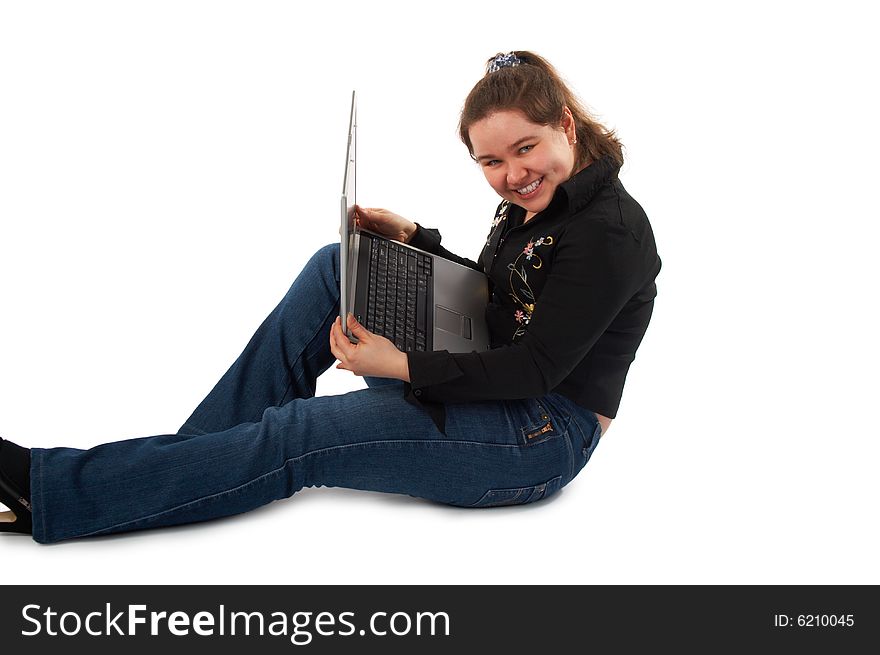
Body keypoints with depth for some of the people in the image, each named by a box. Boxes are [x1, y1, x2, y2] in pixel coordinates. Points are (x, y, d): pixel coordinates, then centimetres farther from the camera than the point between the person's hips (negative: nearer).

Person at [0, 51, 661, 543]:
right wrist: (411, 237, 3)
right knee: (336, 265, -3)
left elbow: (539, 367, -22)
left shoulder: (611, 229, -18)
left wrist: (401, 366, -27)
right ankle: (192, 449, -5)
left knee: (298, 434, -20)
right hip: (486, 394, 8)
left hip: (543, 437, -8)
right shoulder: (530, 202, 8)